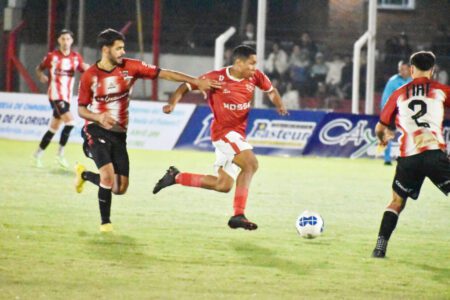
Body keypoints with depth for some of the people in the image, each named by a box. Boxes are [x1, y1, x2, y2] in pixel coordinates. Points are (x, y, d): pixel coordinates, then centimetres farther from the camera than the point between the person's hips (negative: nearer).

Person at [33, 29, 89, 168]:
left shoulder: (76, 58, 6)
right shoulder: (52, 56, -4)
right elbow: (39, 68, 9)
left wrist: (86, 68, -14)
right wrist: (41, 76, -9)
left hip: (67, 97, 5)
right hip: (55, 95, -5)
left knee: (54, 128, 12)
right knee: (69, 121, -20)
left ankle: (38, 154, 25)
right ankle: (60, 154, -9)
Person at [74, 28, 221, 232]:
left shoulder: (129, 67, -5)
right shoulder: (90, 76, -9)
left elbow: (163, 74, -5)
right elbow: (81, 109, -2)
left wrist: (196, 81, -10)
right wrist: (99, 117, -24)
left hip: (119, 133, 4)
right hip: (96, 131, -4)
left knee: (120, 188, 3)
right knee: (108, 174, -25)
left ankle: (84, 174, 31)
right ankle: (105, 222, -7)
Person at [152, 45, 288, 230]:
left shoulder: (255, 77, -1)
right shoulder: (217, 78, -15)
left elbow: (270, 90, 17)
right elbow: (186, 87, -6)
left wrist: (279, 105, -3)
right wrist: (172, 103, -21)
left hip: (238, 134, 7)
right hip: (223, 130, -7)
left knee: (223, 185, 8)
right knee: (251, 163, -27)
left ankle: (176, 177, 22)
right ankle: (239, 214, -24)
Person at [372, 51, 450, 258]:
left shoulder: (399, 94, 14)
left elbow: (380, 128, 21)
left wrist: (383, 137, 43)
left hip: (408, 157, 2)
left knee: (397, 202, 16)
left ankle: (380, 246, 6)